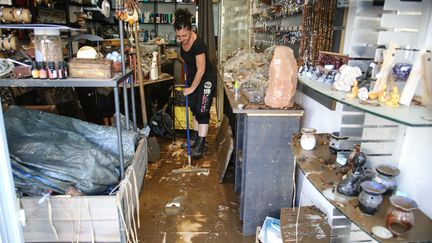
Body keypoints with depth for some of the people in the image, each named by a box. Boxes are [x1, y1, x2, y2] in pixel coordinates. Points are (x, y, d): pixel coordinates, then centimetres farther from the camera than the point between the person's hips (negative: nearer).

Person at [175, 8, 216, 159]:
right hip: (193, 77, 8)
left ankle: (201, 145, -1)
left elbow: (201, 70, -26)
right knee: (194, 108, 13)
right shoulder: (183, 40, -7)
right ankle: (196, 137, 26)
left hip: (206, 79, -8)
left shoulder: (198, 44, -30)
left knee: (202, 110, -7)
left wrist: (192, 88, -18)